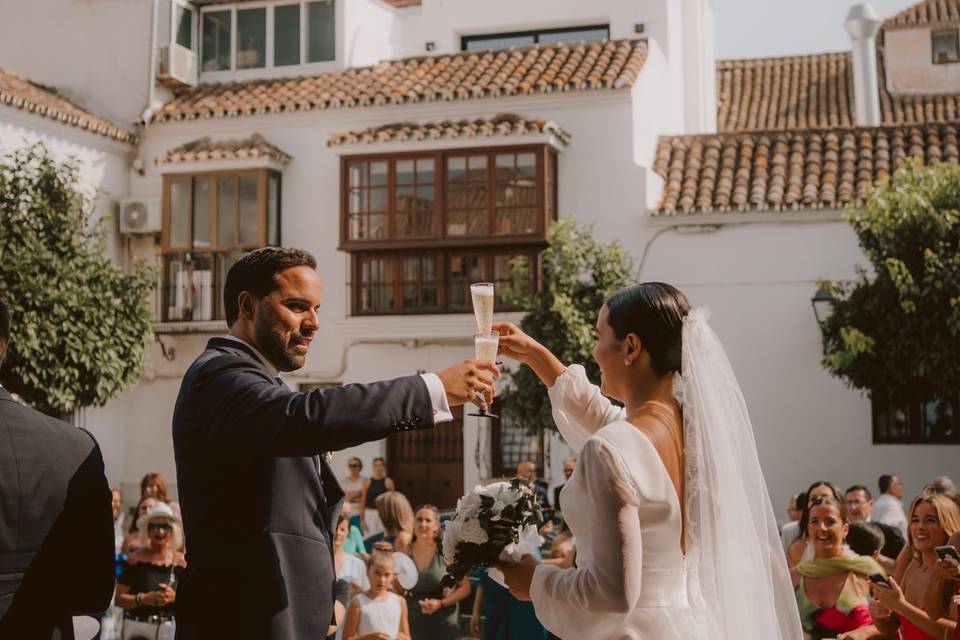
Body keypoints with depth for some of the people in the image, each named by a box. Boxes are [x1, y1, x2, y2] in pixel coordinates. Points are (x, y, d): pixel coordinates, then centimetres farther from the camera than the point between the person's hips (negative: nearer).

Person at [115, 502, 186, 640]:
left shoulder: (181, 561, 3)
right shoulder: (136, 558, -2)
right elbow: (118, 598, -2)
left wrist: (174, 597, -12)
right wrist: (143, 598, -17)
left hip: (168, 628, 2)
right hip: (137, 626, -2)